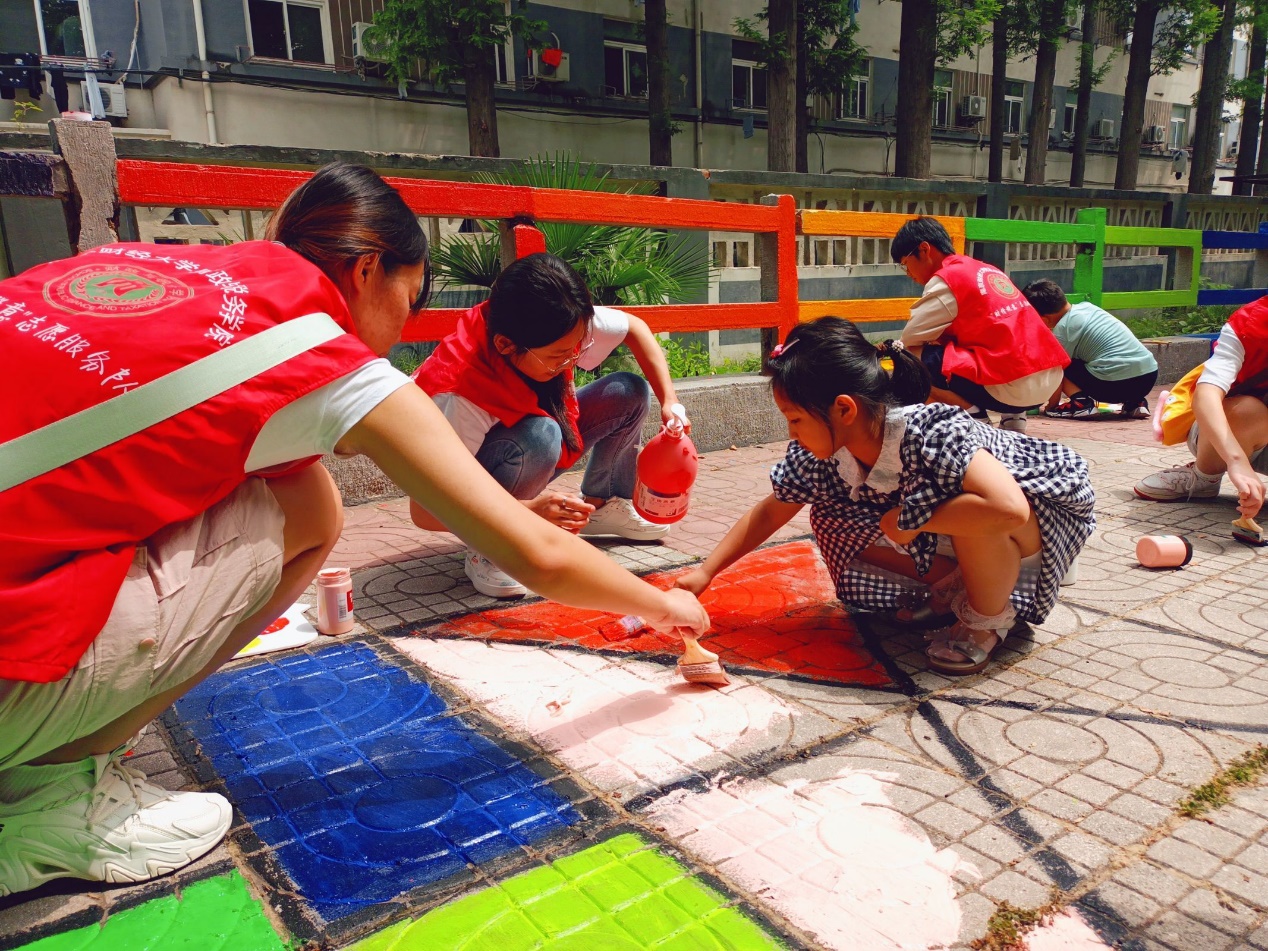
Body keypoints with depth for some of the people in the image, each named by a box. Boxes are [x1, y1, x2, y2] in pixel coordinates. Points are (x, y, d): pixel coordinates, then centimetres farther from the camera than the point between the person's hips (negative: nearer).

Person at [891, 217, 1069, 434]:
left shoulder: (946, 279, -5)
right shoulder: (985, 269, 20)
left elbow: (910, 339, -4)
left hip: (1014, 386, -8)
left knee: (921, 359, -3)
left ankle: (974, 419, -6)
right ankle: (1013, 418, 19)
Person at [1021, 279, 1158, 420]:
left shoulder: (1061, 329, -4)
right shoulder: (1086, 306, 16)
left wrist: (1051, 406, 13)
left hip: (1116, 383, -8)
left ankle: (1082, 403, -10)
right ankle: (1134, 402, 19)